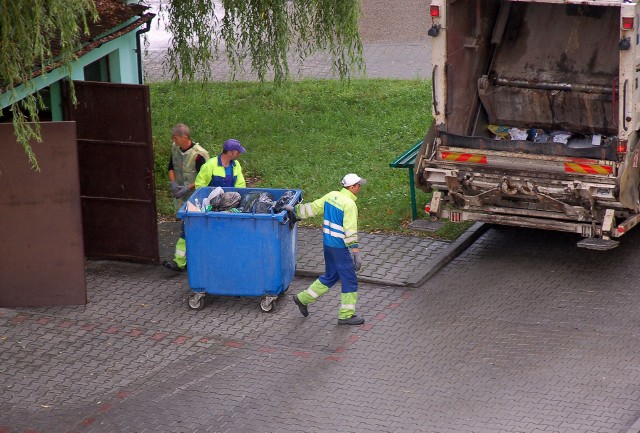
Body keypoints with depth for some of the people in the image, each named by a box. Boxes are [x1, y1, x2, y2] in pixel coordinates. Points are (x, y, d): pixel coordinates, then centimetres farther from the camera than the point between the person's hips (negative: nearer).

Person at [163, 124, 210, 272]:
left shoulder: (199, 154, -20)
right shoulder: (175, 148, 2)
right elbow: (171, 167, 14)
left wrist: (187, 188, -22)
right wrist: (173, 183, -4)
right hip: (179, 195, 7)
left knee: (187, 227, -11)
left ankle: (179, 261, -15)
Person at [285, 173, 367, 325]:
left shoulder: (331, 196, 4)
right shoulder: (349, 205, -20)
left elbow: (312, 207, 13)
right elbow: (350, 232, -23)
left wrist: (295, 209, 27)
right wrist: (356, 254, -22)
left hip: (327, 243, 8)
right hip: (340, 248, -8)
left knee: (330, 277, 23)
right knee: (349, 281, 3)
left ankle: (303, 298, 28)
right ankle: (346, 315, 9)